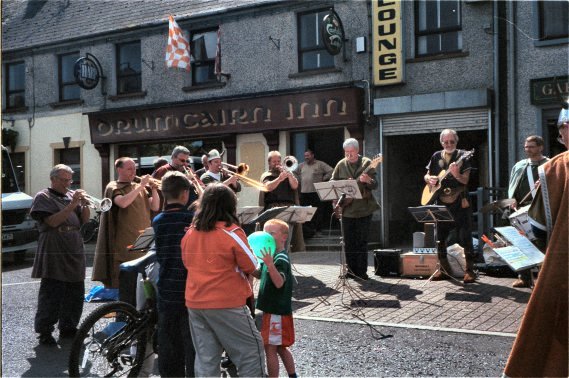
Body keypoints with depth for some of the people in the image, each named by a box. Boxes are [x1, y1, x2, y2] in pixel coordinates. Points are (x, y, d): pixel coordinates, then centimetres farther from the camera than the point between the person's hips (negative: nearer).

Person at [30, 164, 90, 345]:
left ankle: (68, 327, 22)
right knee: (51, 294, -5)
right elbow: (53, 221, -15)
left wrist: (85, 204, -5)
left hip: (75, 253, 6)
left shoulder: (72, 195, 15)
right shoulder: (43, 197, -2)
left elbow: (84, 220, 12)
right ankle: (45, 331, 5)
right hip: (54, 255, -6)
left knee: (75, 294, 10)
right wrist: (72, 205, -19)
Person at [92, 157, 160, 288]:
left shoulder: (139, 186, 15)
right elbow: (123, 203, -22)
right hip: (124, 244, -5)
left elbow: (155, 207, 7)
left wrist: (153, 189, -7)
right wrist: (140, 186, -19)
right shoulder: (113, 187, -1)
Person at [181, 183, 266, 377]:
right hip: (226, 304, -6)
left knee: (205, 357, 11)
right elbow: (251, 266, -6)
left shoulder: (190, 233, 4)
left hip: (194, 303, 6)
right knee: (251, 349, 7)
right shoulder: (231, 232, -12)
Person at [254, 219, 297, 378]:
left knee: (270, 348, -2)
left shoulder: (281, 259, -19)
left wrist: (270, 265, -46)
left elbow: (279, 283, -31)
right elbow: (260, 275, 19)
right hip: (274, 309, 10)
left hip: (277, 311, -10)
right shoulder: (272, 255, 9)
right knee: (280, 347, 19)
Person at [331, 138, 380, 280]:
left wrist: (368, 180, -28)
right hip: (346, 208, 3)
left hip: (364, 208, -3)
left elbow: (375, 185, -7)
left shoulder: (366, 163, -2)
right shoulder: (341, 165, 6)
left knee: (362, 241, -1)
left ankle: (362, 271, 6)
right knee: (349, 242, 6)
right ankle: (352, 270, 16)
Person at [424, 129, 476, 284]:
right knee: (441, 238, 9)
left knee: (465, 237, -6)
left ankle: (470, 270, 0)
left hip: (459, 203, -5)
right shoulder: (436, 156, 10)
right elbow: (426, 175, 17)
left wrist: (456, 174, -32)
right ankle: (444, 269, 21)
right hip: (441, 203, 5)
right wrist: (429, 179, -6)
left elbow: (465, 180, -11)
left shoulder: (462, 156, -3)